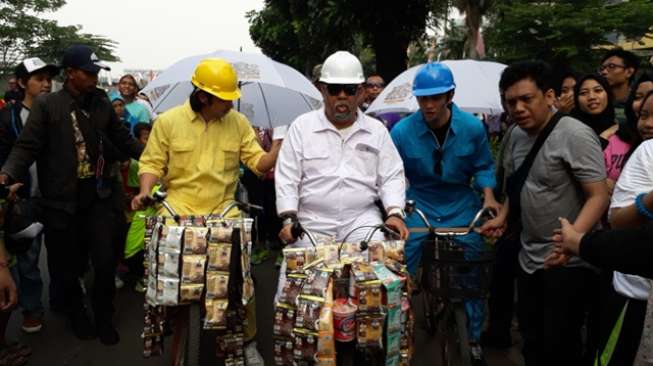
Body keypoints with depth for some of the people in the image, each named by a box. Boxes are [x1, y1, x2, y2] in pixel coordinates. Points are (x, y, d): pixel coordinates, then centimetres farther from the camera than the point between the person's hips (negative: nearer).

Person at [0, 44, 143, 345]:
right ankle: (77, 316, 34)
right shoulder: (47, 106, -6)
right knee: (66, 266, 9)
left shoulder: (102, 104, 6)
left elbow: (123, 139, 15)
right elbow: (27, 147, -10)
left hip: (99, 197, 3)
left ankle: (104, 318, 23)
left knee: (105, 261, 2)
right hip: (62, 201, -2)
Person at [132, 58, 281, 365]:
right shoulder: (168, 121, -3)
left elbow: (258, 162, 2)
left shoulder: (238, 122, 2)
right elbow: (152, 163, 2)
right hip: (179, 213, -1)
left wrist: (277, 151, -18)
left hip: (224, 212, 2)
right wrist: (146, 190, -16)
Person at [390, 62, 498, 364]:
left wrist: (488, 195, -13)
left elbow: (483, 166, 1)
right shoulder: (402, 131, -17)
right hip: (418, 207, 0)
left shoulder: (472, 127, -13)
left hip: (462, 208, 1)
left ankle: (475, 339, 28)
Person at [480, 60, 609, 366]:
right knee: (532, 341, 19)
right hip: (529, 258, 7)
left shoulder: (575, 135, -18)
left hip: (568, 264, -7)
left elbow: (599, 197, -22)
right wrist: (502, 217, 6)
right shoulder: (516, 135, 5)